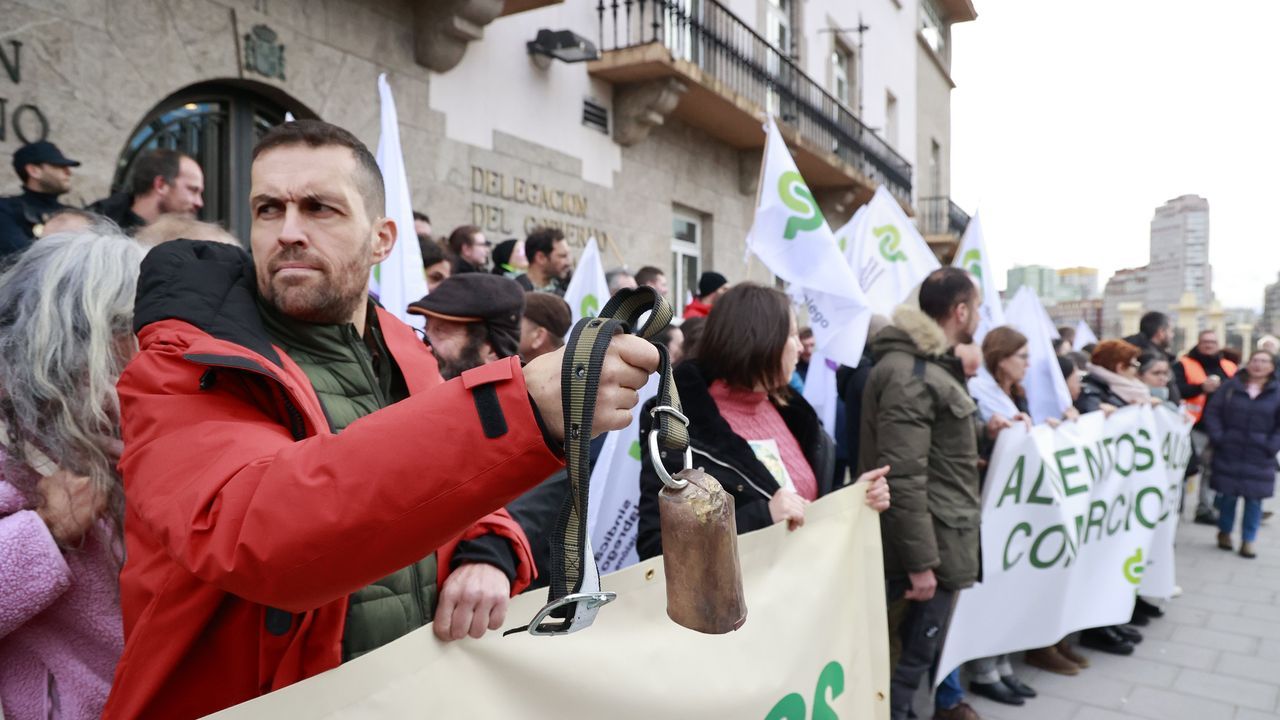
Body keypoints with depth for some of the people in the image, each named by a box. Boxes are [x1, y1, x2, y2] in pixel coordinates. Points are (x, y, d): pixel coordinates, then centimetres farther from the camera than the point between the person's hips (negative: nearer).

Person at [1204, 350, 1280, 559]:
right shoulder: (1231, 387, 2)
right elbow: (1212, 411, 2)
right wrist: (1218, 438, -7)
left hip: (1259, 458, 0)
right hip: (1229, 453, 0)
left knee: (1254, 498, 2)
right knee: (1228, 495, 7)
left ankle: (1249, 540, 14)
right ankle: (1224, 532, 26)